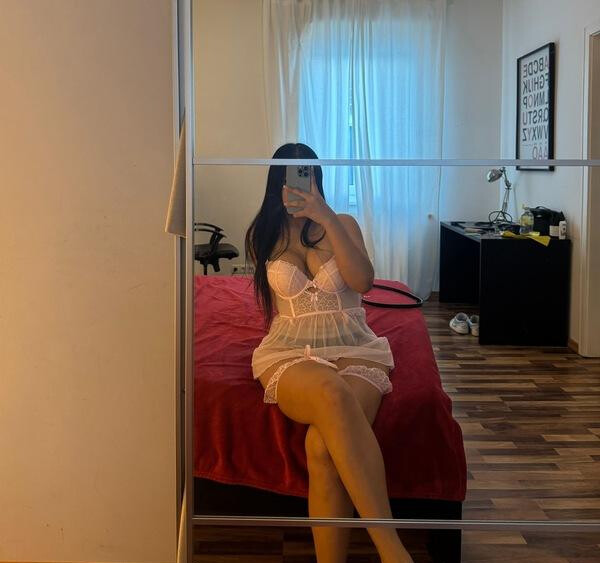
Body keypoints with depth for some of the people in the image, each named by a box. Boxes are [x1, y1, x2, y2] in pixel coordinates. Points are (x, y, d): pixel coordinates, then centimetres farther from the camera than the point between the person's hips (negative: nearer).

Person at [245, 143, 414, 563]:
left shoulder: (343, 224, 11)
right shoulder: (264, 235, 14)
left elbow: (363, 281, -7)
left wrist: (327, 219, -11)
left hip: (353, 349, 1)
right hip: (290, 354, -1)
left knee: (323, 443, -36)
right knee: (332, 393, -41)